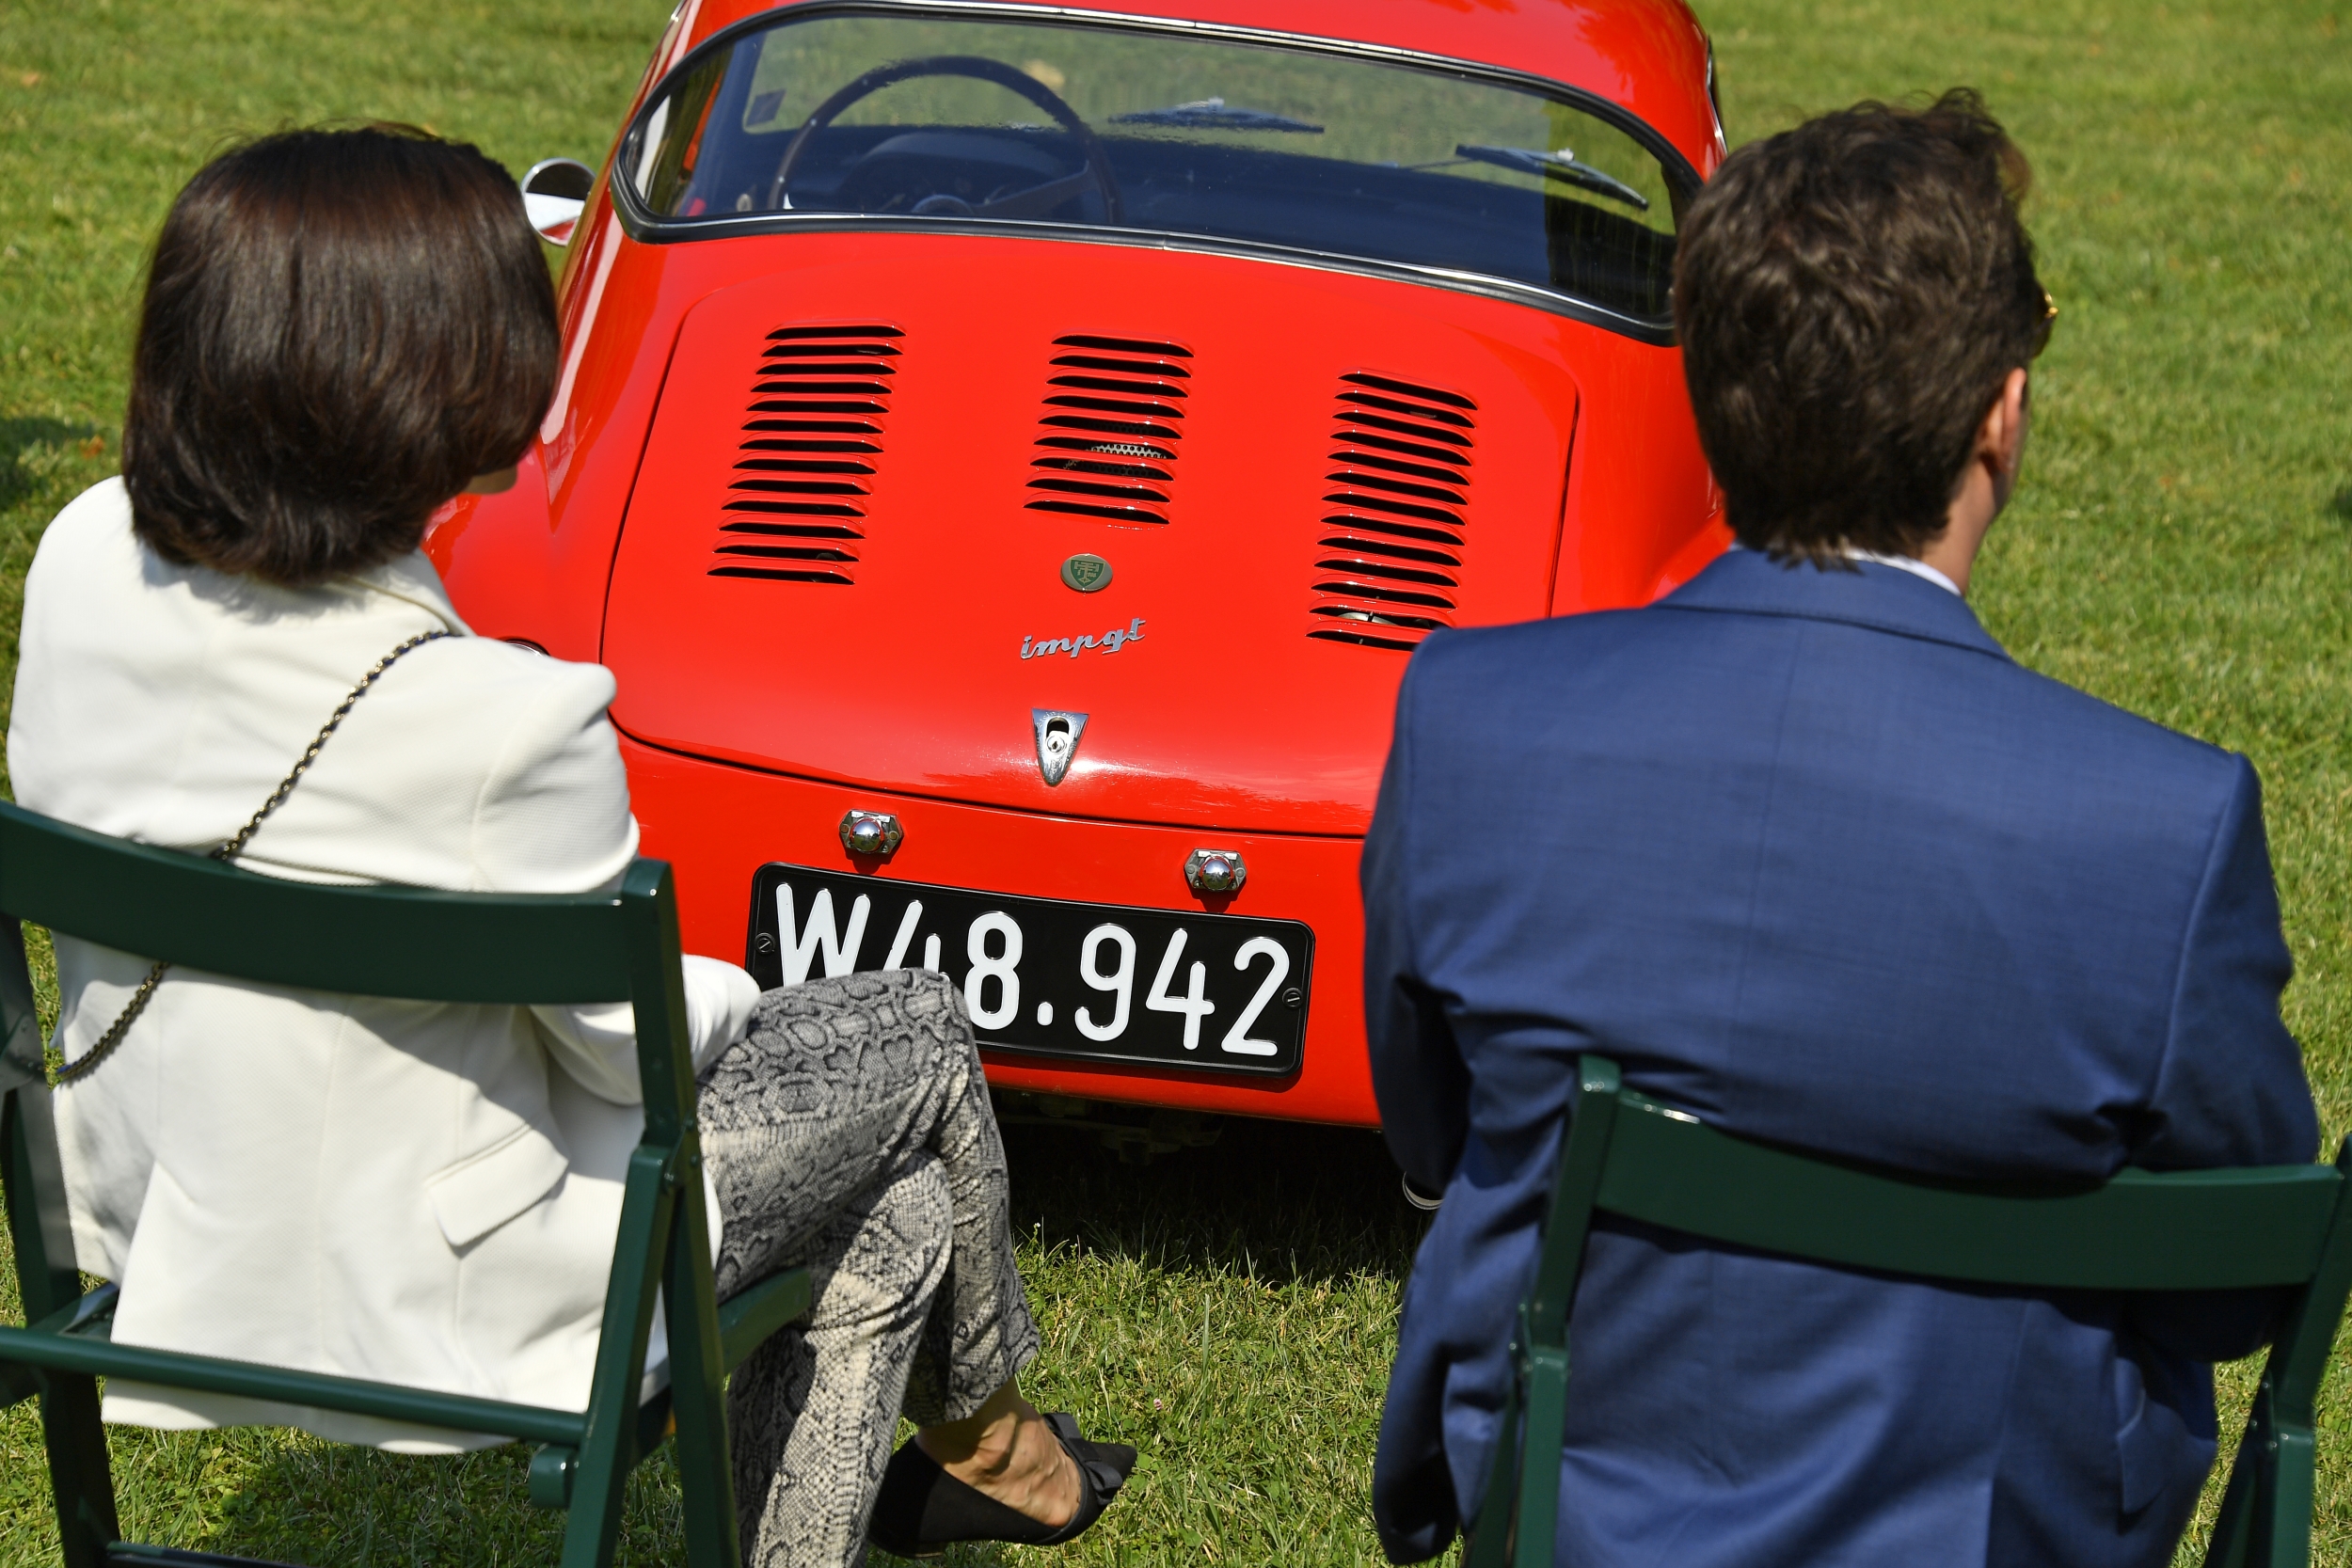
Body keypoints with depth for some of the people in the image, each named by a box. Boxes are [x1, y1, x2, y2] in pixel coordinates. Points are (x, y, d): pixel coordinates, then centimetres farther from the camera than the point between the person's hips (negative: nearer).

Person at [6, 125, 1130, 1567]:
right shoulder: (496, 725, -35)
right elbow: (631, 1044, -16)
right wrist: (728, 997, 5)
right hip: (413, 1295, -7)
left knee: (886, 1215, 23)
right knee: (918, 1034, 19)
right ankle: (982, 1433, 47)